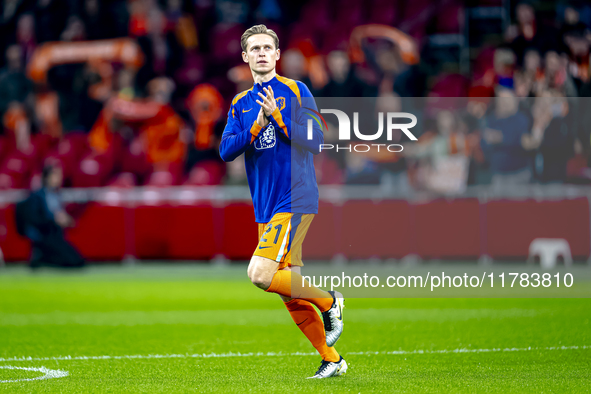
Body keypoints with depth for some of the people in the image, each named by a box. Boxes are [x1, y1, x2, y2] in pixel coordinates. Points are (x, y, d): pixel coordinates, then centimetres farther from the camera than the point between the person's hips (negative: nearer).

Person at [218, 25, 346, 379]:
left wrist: (279, 118, -16)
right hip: (265, 209, 6)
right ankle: (331, 360, 19)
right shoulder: (241, 104, 14)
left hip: (296, 200, -6)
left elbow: (315, 141, -8)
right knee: (291, 296, 7)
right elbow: (225, 151, 2)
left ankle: (329, 301, -2)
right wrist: (257, 127, -12)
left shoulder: (295, 91, -1)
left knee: (261, 274, -22)